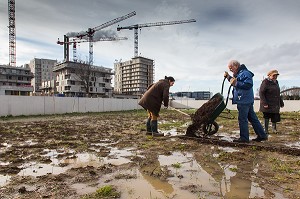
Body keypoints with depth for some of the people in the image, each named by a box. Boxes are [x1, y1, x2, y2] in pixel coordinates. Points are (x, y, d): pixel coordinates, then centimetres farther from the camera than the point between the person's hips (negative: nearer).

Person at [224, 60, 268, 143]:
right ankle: (262, 135, 21)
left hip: (244, 101, -10)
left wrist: (236, 83, -25)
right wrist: (228, 77, 17)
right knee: (253, 118, 14)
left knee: (242, 119, -4)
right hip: (247, 100, 10)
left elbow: (248, 85, -24)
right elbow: (236, 83, 29)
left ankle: (244, 138, 4)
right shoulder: (239, 73, 19)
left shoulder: (245, 73, -13)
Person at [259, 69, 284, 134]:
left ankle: (274, 127, 25)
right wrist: (264, 103, -21)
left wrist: (281, 102, 21)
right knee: (267, 117, 2)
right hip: (267, 104, -7)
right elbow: (261, 93, -16)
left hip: (275, 104, 7)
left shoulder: (276, 82, 14)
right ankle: (266, 129, 14)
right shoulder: (265, 82, -10)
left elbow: (278, 94, 23)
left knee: (275, 116, 6)